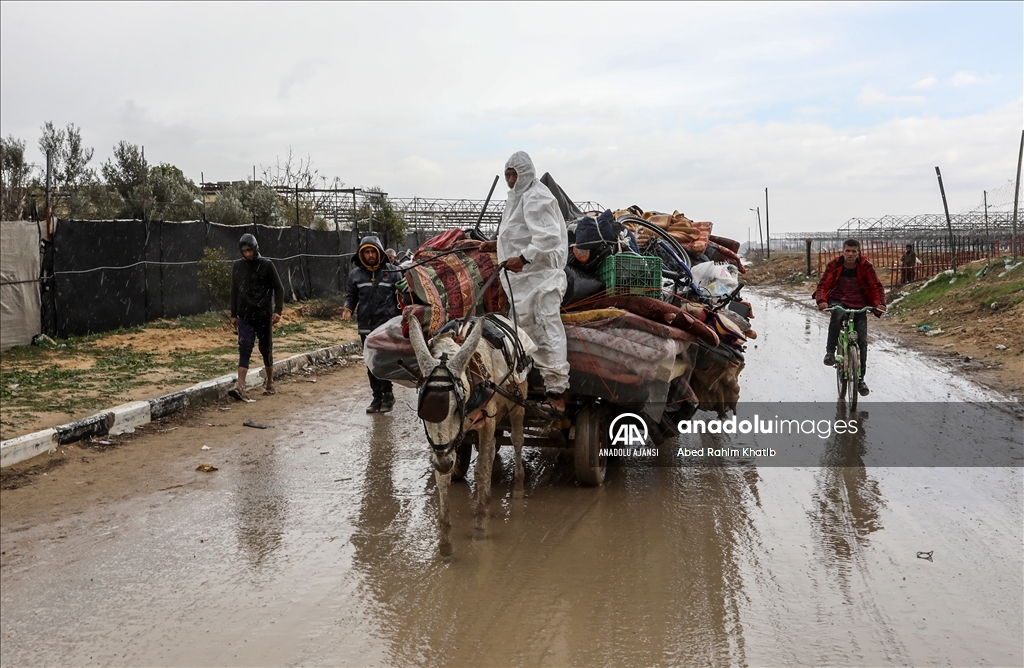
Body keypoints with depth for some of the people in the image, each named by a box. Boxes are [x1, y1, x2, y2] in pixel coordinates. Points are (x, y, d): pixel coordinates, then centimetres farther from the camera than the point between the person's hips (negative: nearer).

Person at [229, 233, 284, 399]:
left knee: (266, 350, 8)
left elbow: (279, 288, -3)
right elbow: (234, 291, 13)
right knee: (244, 350, -8)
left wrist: (278, 310, -13)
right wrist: (233, 314, 12)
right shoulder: (237, 266, 5)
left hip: (264, 316, -2)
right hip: (245, 317, 2)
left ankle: (270, 384, 22)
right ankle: (240, 387, -15)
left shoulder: (267, 265, -5)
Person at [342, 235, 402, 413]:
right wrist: (348, 308, -4)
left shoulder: (392, 271, 1)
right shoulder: (356, 273, 8)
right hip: (366, 327, 4)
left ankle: (387, 395, 7)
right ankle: (377, 397, 18)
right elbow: (351, 295, 16)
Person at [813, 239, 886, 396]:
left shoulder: (865, 266, -7)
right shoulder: (834, 265, -7)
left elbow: (876, 286, -6)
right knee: (837, 314, -39)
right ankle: (830, 352, -27)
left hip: (859, 306, 1)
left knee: (862, 341, -5)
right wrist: (821, 300, -31)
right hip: (838, 301, -1)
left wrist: (880, 303, -24)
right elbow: (823, 284, -11)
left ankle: (860, 379, 7)